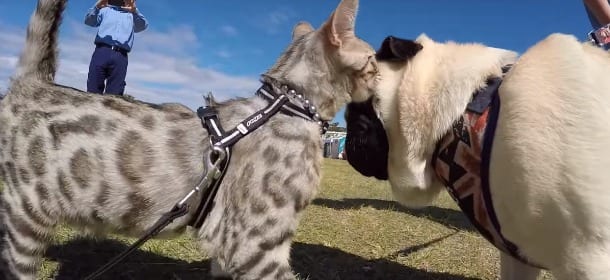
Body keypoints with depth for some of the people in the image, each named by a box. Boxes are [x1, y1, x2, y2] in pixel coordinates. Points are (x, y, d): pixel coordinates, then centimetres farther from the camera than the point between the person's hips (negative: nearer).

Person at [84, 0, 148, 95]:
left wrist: (135, 11, -19)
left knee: (114, 94, -8)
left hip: (120, 56, 0)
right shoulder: (105, 9, 24)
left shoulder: (133, 16, 24)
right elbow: (89, 21, 7)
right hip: (102, 51, 0)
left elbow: (143, 26, 2)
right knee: (93, 90, -8)